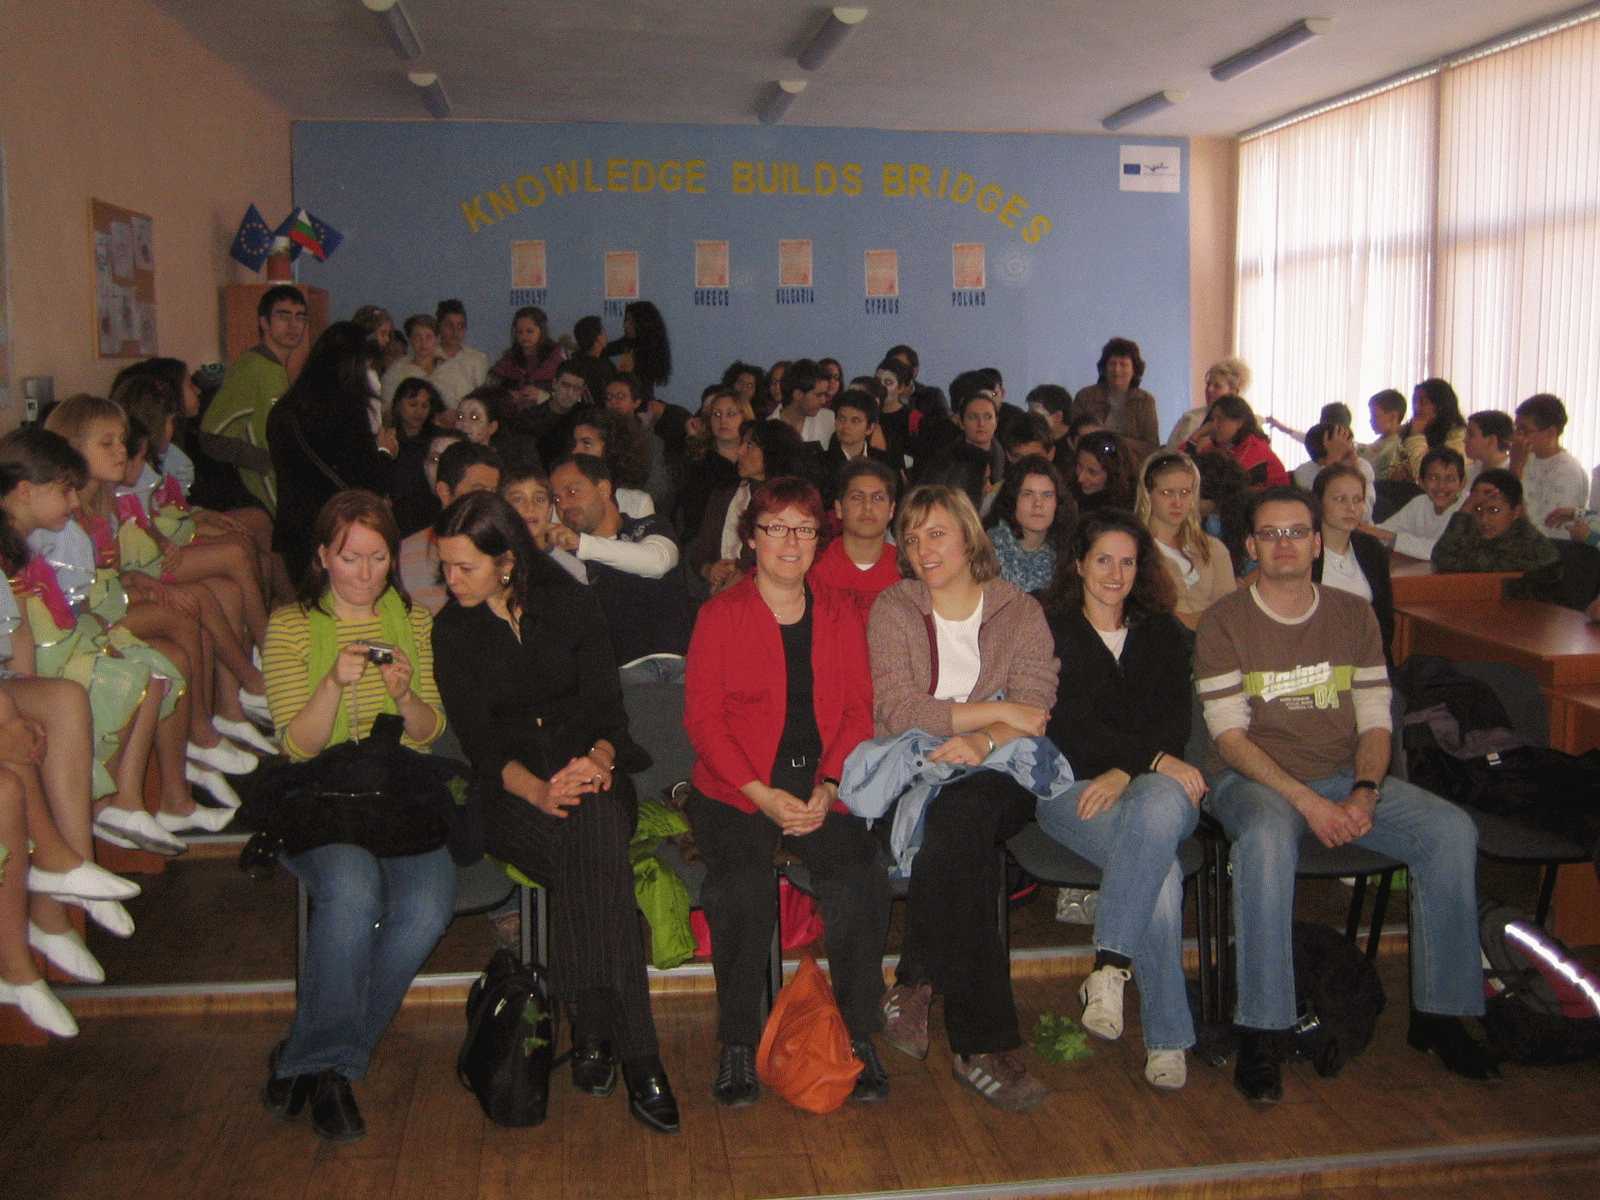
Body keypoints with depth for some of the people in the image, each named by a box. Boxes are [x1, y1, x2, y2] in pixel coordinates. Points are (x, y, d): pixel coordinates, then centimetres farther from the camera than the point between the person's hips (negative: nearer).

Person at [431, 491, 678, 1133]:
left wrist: (597, 760, -20)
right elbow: (478, 740, -2)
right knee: (590, 857, -33)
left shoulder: (571, 605, 6)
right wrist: (538, 790, -21)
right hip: (511, 792, 0)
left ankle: (594, 1032, -34)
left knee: (592, 828, -37)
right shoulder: (454, 630, 6)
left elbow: (607, 705, 3)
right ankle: (635, 1055, -31)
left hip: (590, 773, 0)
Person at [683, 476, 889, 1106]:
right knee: (741, 886, -30)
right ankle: (737, 1043, -12)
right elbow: (702, 717, -1)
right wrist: (764, 795, -13)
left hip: (822, 787, 2)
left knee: (860, 881, -26)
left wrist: (828, 788, -8)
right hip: (736, 788, -2)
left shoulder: (841, 611, 15)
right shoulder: (720, 613, 6)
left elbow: (859, 709, 9)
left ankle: (859, 1036, -8)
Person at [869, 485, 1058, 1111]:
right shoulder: (893, 609, 8)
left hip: (997, 777, 1)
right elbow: (897, 712, -7)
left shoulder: (1020, 612, 11)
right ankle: (984, 1042, -29)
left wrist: (981, 742, -24)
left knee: (959, 810, -36)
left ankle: (917, 983, -22)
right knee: (959, 823, -35)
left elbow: (1033, 713, -3)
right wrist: (996, 710, -10)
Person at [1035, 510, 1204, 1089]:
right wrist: (1154, 757, -14)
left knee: (1159, 804, -39)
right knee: (1160, 867, -34)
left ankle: (1110, 964, -40)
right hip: (1074, 784, -2)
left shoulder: (1162, 633, 21)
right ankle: (1166, 1036, -29)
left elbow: (1175, 719, 7)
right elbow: (1065, 722, -3)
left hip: (1156, 781, 2)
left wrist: (1126, 771, -13)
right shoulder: (1050, 630, 11)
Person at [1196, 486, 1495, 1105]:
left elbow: (1375, 722, 8)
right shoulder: (1225, 621, -2)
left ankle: (1438, 1013, -4)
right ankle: (1260, 1034, -29)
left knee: (1451, 831, -19)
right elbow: (1230, 736, -8)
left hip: (1346, 777, 4)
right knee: (1267, 839, -38)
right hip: (1256, 778, -4)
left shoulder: (1354, 615, 10)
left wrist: (1364, 793, -12)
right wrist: (1307, 801, -20)